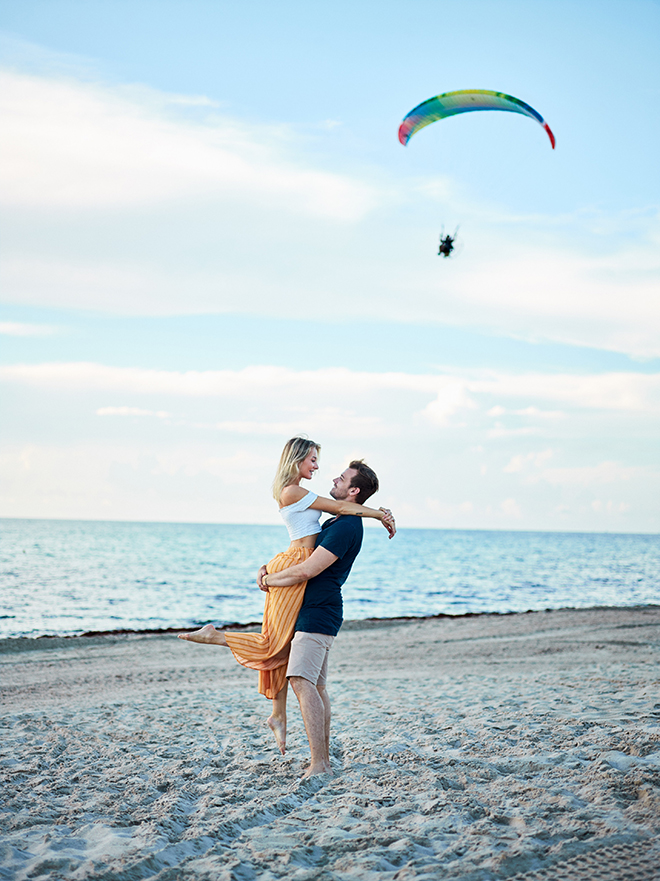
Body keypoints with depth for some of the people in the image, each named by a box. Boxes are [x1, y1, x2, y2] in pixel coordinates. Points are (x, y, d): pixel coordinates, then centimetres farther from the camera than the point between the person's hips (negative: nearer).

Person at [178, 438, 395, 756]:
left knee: (284, 646, 11)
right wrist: (379, 514, 0)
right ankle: (213, 635, 3)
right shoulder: (293, 491, -11)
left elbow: (337, 509, 16)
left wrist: (377, 512, 5)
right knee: (275, 644, -5)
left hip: (296, 566, 10)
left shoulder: (294, 493, 18)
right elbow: (339, 508, -9)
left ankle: (278, 715, 16)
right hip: (294, 566, -10)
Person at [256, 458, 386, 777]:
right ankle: (324, 760, 17)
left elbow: (306, 570, -20)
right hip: (315, 611, 11)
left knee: (302, 681, -18)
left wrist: (270, 580, -5)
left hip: (317, 613, -11)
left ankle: (318, 765, -20)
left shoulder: (346, 528, -17)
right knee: (317, 686, 12)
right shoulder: (335, 523, 18)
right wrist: (268, 568, 8)